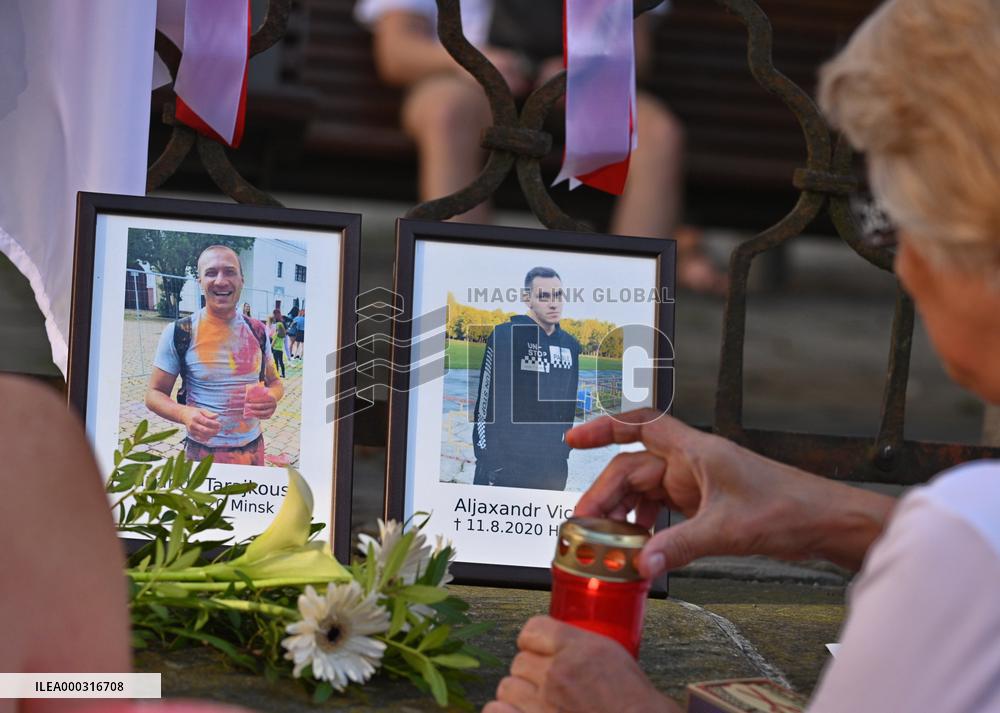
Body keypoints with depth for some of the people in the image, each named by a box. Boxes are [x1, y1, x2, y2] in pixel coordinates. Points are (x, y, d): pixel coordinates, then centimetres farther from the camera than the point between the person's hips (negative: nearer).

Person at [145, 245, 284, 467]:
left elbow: (274, 382, 13)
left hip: (253, 450, 3)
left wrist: (272, 397, -12)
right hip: (203, 453, -3)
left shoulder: (257, 332, 1)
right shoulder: (179, 333, -9)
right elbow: (154, 394, -4)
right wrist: (184, 414, -26)